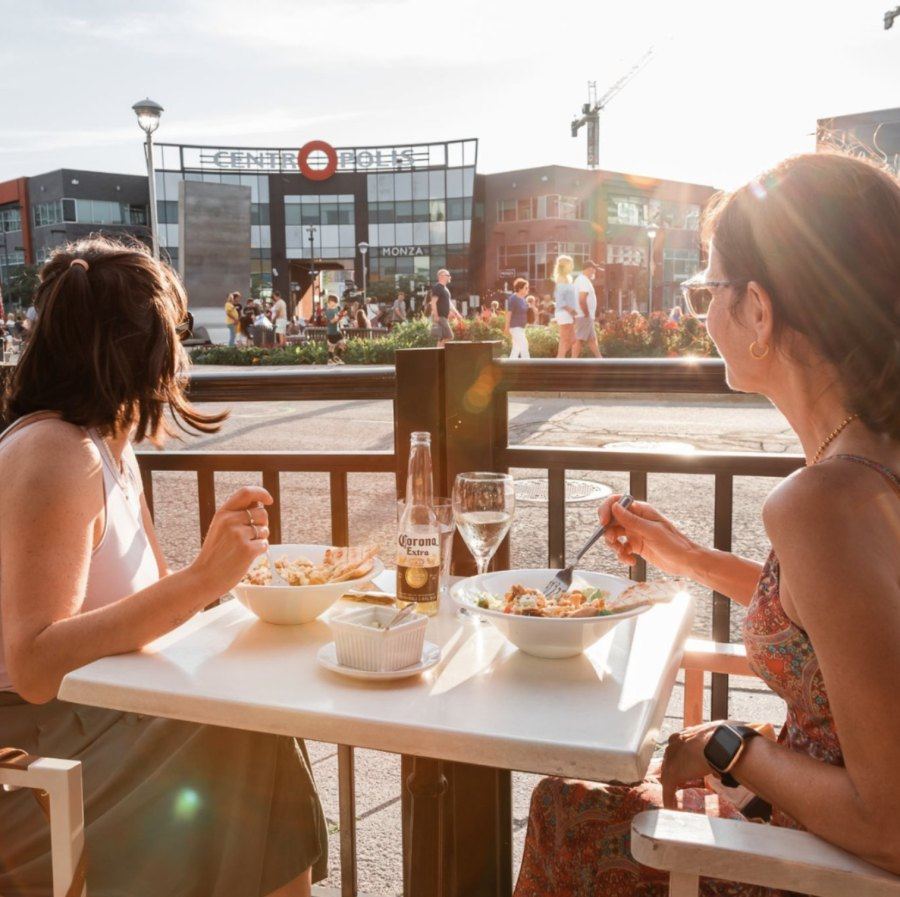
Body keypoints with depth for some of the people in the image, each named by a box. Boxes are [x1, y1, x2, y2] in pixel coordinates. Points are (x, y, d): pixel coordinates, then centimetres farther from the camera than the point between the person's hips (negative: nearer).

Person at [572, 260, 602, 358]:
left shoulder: (580, 279, 18)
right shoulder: (584, 281, -14)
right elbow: (582, 300, -24)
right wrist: (587, 314, -17)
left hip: (586, 317, 11)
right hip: (584, 316, -11)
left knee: (592, 339, 13)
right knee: (579, 340, -9)